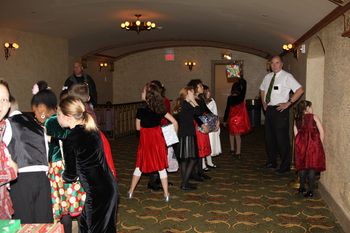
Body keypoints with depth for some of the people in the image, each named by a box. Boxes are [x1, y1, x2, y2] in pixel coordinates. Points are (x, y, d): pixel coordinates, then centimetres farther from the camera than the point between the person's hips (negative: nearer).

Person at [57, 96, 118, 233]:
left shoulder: (70, 140, -17)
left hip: (97, 193, -7)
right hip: (109, 186, 7)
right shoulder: (92, 130, 4)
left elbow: (71, 176, -6)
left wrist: (63, 175, 14)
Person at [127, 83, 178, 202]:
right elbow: (174, 122, -2)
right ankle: (166, 194, 13)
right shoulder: (160, 109, -4)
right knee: (161, 167, 8)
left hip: (145, 141, -2)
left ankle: (131, 191, 25)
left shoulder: (141, 110, -14)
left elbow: (138, 127, -2)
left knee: (140, 166, 13)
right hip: (158, 139, 2)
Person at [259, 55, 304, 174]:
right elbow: (262, 90, 28)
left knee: (282, 138, -4)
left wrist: (288, 103, -16)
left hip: (280, 110, -7)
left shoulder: (287, 76, -9)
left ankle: (285, 166, 9)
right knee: (269, 137, 14)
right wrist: (263, 103, 16)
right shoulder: (267, 77, 11)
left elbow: (300, 90, -16)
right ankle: (271, 162, 30)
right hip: (269, 110, 7)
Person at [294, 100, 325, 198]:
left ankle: (302, 188, 25)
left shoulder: (297, 120, 12)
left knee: (303, 167, 16)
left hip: (301, 145, 3)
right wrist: (320, 144, 7)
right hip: (313, 144, -3)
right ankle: (310, 190, 2)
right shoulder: (314, 117, 3)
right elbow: (321, 132, -2)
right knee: (312, 167, 2)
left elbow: (296, 134, 9)